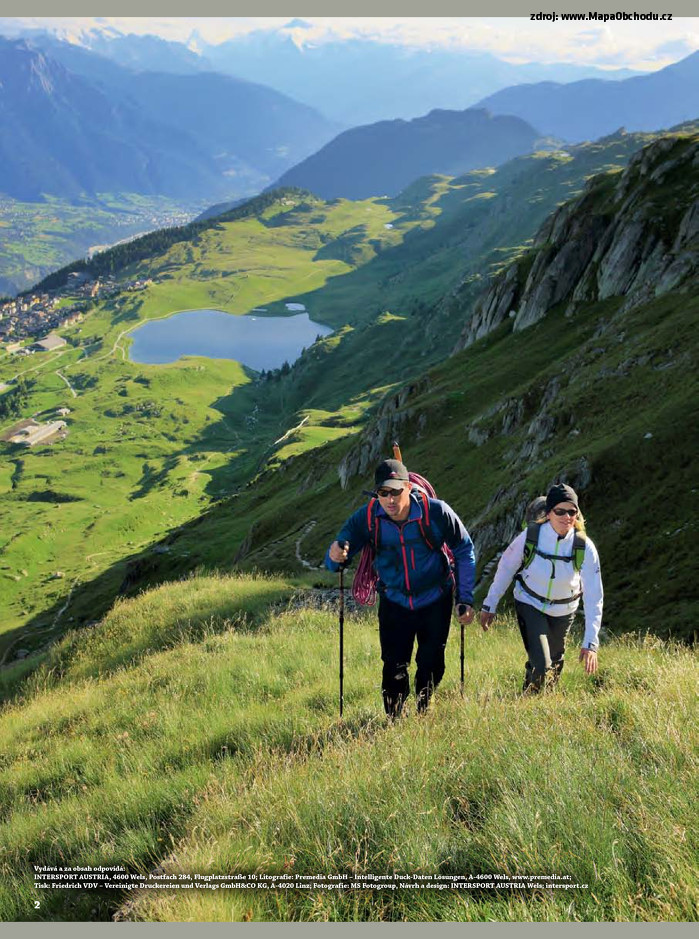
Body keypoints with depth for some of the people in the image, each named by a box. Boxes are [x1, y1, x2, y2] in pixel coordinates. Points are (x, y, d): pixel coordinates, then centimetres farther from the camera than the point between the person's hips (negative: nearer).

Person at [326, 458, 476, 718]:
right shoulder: (367, 518, -18)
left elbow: (464, 551, -7)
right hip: (394, 604, 0)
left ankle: (422, 714, 35)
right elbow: (338, 556, -12)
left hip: (435, 602, 0)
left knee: (431, 665, 8)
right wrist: (334, 558, -37)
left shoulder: (436, 512, -22)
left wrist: (465, 599, -8)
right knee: (394, 669, -4)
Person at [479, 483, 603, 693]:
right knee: (540, 666, -16)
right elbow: (505, 569, -8)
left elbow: (594, 597, -20)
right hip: (530, 604, -2)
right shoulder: (530, 537, -23)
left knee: (554, 663, 19)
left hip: (563, 611, 2)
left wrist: (590, 643, -25)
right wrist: (489, 605, -1)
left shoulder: (585, 548, -22)